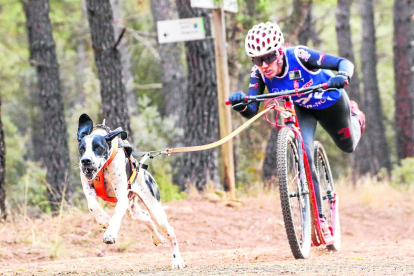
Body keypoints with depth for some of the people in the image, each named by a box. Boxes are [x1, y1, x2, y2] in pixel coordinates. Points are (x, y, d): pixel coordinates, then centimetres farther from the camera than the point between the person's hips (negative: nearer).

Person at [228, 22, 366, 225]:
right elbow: (252, 111, -34)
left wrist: (342, 76, -64)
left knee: (347, 145, 22)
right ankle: (317, 216, -10)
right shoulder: (259, 73, -29)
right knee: (303, 157, -19)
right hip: (302, 108, 2)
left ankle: (354, 115, 56)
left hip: (330, 102, -2)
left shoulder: (298, 56, -40)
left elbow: (344, 63, -41)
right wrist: (241, 105, -56)